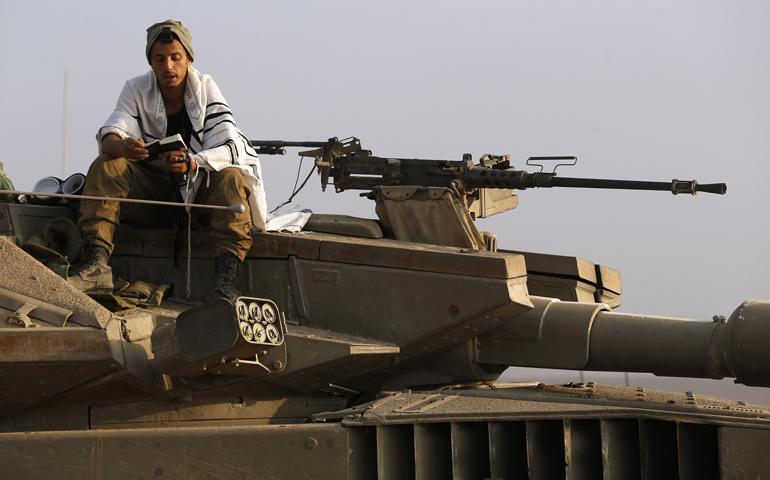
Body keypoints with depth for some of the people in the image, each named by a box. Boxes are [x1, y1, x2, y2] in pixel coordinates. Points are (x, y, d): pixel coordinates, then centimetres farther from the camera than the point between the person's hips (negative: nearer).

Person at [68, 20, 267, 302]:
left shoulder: (205, 88, -4)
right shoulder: (136, 90, 1)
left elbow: (230, 147, -17)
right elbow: (110, 136, -15)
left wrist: (192, 163, -38)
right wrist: (123, 147, -41)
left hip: (200, 190, -2)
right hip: (151, 191, 2)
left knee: (231, 178, -31)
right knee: (105, 167, -21)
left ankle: (225, 278, -43)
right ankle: (97, 264, -38)